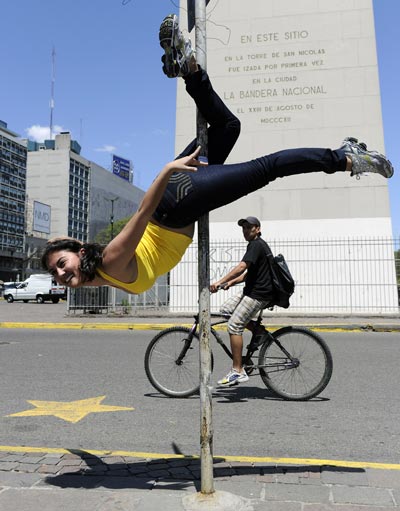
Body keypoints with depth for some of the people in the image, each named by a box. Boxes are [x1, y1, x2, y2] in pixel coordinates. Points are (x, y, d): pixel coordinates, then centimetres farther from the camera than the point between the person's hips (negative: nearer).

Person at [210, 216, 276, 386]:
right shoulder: (258, 245, 20)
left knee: (234, 325, -12)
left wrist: (220, 282, -30)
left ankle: (237, 371, -7)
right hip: (252, 290, 10)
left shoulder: (256, 245, -12)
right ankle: (258, 330, 11)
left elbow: (242, 267, -26)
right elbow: (248, 273, 24)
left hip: (258, 293, -10)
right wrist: (231, 282, 11)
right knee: (226, 309, 10)